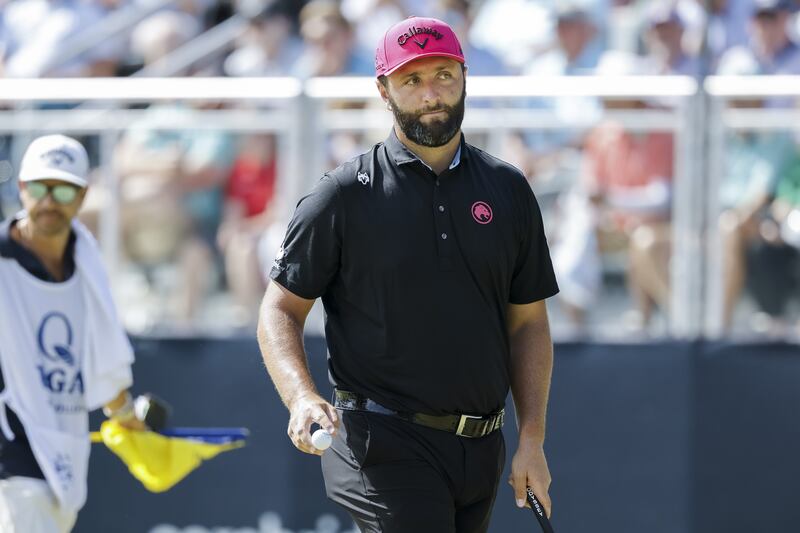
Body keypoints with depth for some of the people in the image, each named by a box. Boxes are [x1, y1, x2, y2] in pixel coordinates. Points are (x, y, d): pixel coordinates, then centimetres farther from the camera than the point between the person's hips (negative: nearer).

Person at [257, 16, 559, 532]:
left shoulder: (508, 190, 10)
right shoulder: (345, 195, 0)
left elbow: (528, 323, 14)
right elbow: (281, 310, 0)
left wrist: (532, 440, 6)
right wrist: (302, 398, -19)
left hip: (480, 450, 5)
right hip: (386, 446, -5)